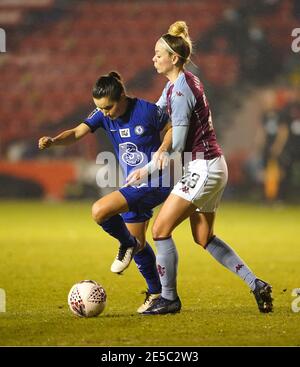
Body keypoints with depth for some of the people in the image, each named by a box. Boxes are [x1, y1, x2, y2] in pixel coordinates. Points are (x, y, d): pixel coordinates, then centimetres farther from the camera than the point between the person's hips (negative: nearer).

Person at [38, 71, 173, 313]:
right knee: (138, 242, 17)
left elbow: (173, 128, -2)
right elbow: (77, 133, -14)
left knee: (100, 211, -22)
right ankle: (156, 293, 31)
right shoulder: (103, 115, -1)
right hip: (134, 186, 8)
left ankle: (127, 245, 3)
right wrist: (53, 141, -33)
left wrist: (162, 150, -20)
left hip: (154, 183, -8)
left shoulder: (147, 111, -17)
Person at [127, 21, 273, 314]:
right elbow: (158, 112, 29)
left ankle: (169, 298, 3)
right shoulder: (183, 81, 10)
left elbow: (177, 145, -19)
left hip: (202, 168, -10)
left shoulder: (180, 91, -19)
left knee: (160, 229, -5)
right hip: (213, 166, 10)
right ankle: (256, 285, 16)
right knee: (205, 238, 18)